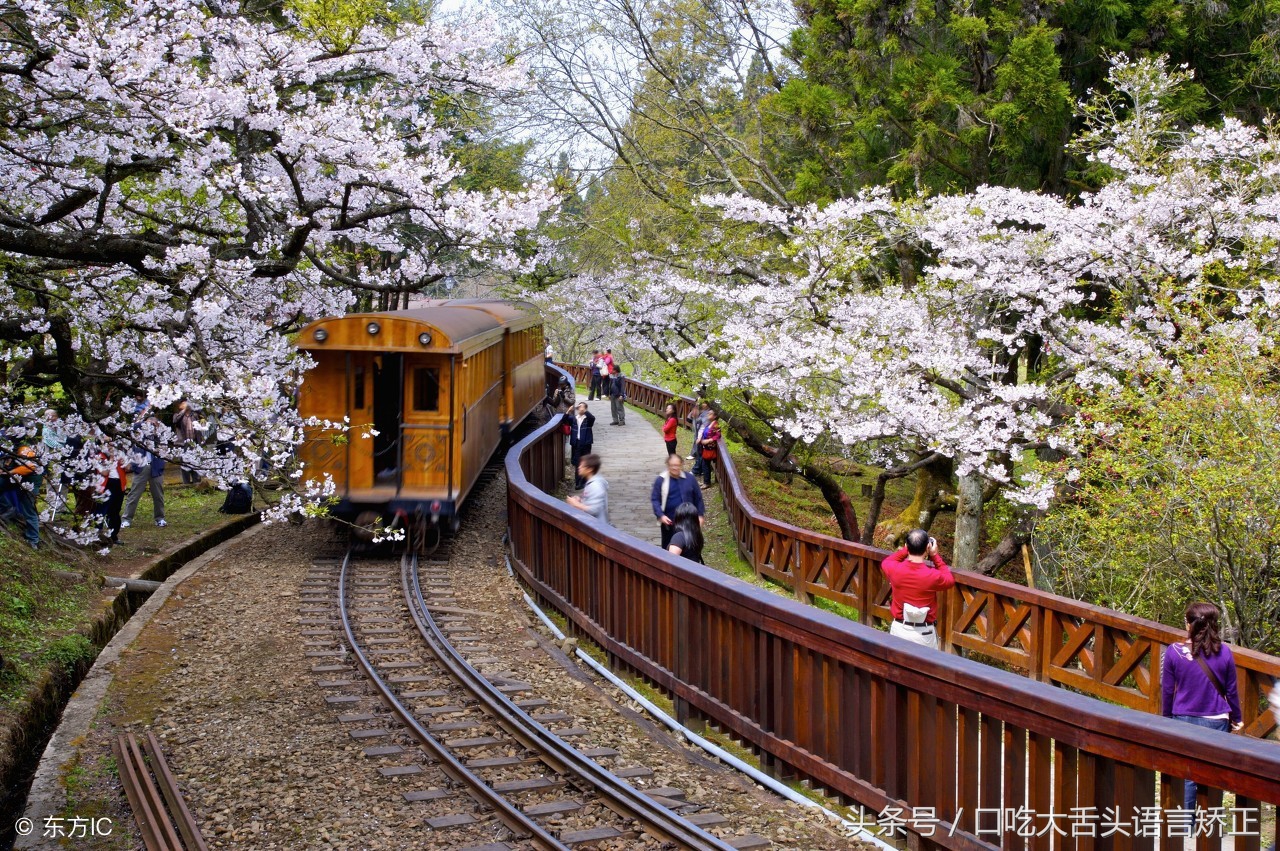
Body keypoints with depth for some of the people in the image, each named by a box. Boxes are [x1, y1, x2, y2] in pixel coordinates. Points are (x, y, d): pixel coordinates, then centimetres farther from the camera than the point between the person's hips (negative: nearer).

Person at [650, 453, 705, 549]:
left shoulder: (690, 479, -1)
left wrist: (700, 514, 5)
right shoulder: (660, 481, -6)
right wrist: (661, 515, -18)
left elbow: (698, 498, 7)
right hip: (668, 521, -1)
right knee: (667, 546, 9)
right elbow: (655, 499, -6)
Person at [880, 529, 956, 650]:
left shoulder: (895, 570, -14)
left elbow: (886, 562, 14)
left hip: (898, 630, 3)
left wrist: (906, 550, 8)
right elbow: (950, 580, 3)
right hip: (923, 634, -3)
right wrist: (935, 556, 2)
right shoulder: (932, 576, -21)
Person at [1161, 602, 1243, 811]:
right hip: (1217, 722, 0)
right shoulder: (1224, 653, -6)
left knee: (1186, 776, 9)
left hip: (1184, 721, 0)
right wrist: (1237, 718, 18)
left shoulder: (1174, 652, -10)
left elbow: (1167, 690, -2)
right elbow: (1231, 690, 3)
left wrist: (1166, 717, 13)